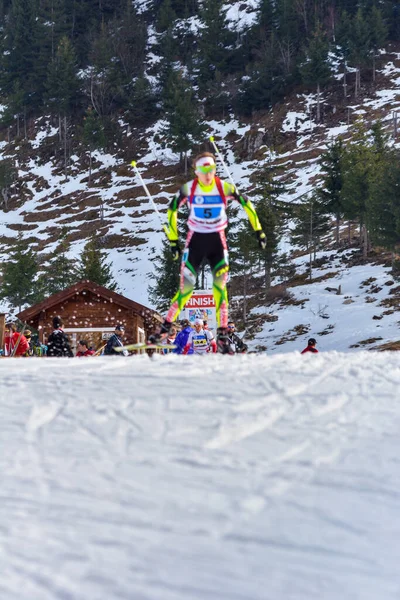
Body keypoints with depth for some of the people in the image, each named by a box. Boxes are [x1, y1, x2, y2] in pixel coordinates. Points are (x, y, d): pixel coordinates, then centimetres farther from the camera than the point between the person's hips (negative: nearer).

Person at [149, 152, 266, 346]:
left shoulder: (224, 187, -10)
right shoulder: (188, 189, -10)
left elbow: (246, 204, 3)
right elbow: (172, 210, 3)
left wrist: (258, 230, 4)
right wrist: (174, 241, 2)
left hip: (217, 241, 1)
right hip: (195, 241, 0)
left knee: (220, 286, -9)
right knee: (186, 287, -5)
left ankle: (223, 331, -3)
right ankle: (166, 327, 8)